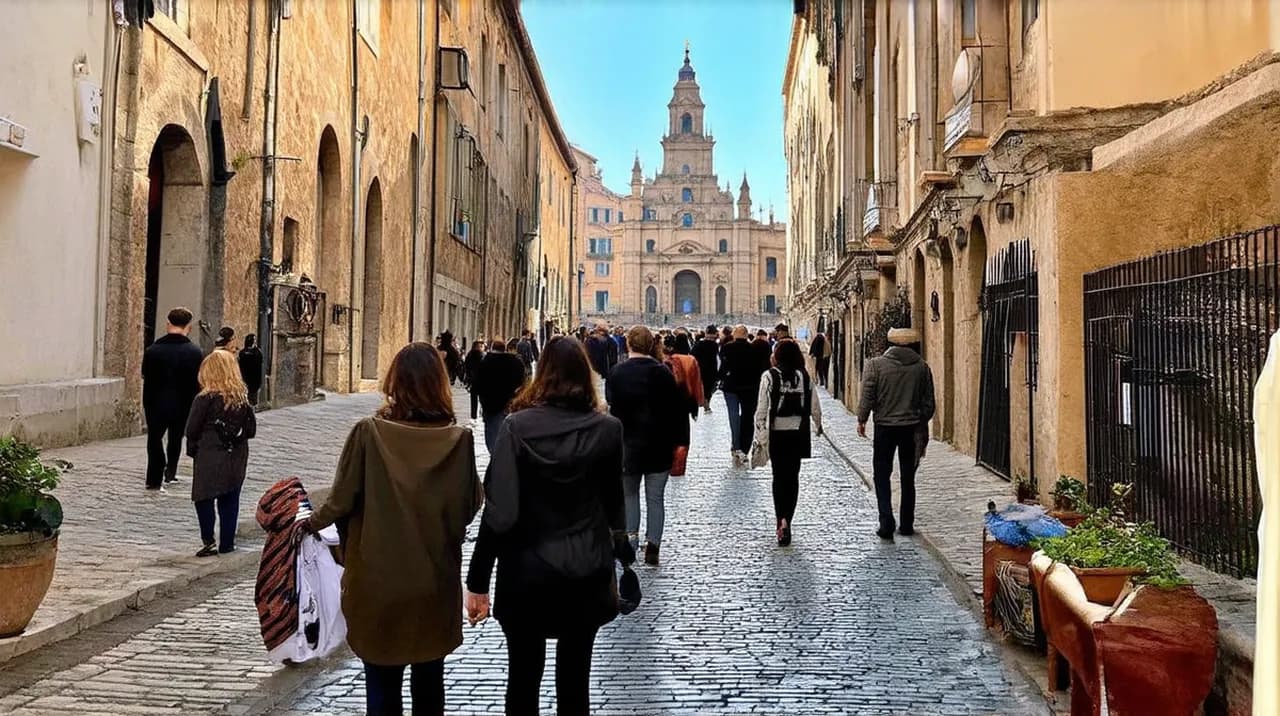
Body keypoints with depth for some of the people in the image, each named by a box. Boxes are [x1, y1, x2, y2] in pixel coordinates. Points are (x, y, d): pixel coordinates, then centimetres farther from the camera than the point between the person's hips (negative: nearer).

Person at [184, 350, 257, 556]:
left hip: (210, 457, -4)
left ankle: (209, 540, -4)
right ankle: (226, 543, 14)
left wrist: (192, 448, 6)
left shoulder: (205, 399, -12)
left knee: (204, 498, 7)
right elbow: (251, 430, 5)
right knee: (230, 501, 10)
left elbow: (191, 430, -10)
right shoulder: (243, 398, 1)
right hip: (237, 458, 4)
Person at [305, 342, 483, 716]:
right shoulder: (459, 439, -11)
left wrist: (310, 523, 10)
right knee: (429, 683, 19)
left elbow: (341, 501, -9)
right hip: (436, 584, 2)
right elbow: (470, 506, -3)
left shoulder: (368, 433, -15)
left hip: (378, 582, -1)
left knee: (382, 685, 14)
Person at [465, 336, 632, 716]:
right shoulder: (608, 428, -6)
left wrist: (478, 581, -10)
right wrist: (619, 542, 27)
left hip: (527, 574, -1)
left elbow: (499, 510, -16)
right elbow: (612, 502, 6)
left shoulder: (518, 426, -13)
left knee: (523, 680, 13)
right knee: (574, 681, 12)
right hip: (586, 574, 2)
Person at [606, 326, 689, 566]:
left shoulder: (616, 373, -5)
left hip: (627, 444, 0)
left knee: (629, 493, 18)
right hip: (658, 446, 0)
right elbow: (678, 409, -5)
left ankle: (630, 533, 5)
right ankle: (652, 542, 1)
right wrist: (680, 442, 1)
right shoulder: (662, 373, -5)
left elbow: (611, 404, -1)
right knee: (655, 497, 8)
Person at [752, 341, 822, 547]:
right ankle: (786, 521, 7)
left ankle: (781, 519, -5)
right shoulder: (804, 377, -2)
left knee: (779, 477, 9)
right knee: (792, 477, 11)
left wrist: (760, 437, -2)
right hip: (798, 433, 1)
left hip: (776, 433, -1)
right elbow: (815, 407, 3)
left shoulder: (769, 376, -8)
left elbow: (761, 409, -9)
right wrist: (818, 425, 23)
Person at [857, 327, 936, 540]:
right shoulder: (922, 366, 0)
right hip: (911, 427, 2)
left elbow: (867, 396, -9)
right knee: (908, 478, 13)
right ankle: (907, 525, 17)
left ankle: (886, 524, -4)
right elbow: (928, 402, 5)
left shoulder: (876, 364, -8)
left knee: (882, 476, 5)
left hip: (885, 426, -2)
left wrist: (862, 420, 3)